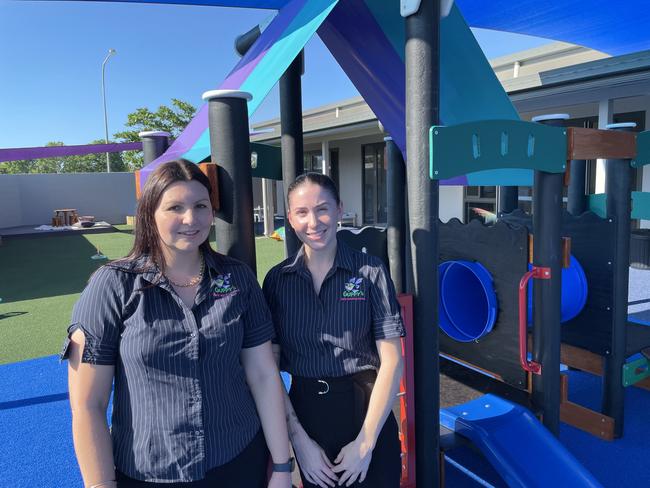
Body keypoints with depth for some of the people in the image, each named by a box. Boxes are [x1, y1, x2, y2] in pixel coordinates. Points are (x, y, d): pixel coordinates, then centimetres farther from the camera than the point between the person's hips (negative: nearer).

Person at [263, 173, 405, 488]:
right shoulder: (276, 280, -3)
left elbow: (391, 361, -9)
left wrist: (366, 442, -11)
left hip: (367, 414, -2)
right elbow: (270, 366, -3)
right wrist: (299, 438, -8)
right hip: (304, 416, 2)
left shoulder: (370, 271, -9)